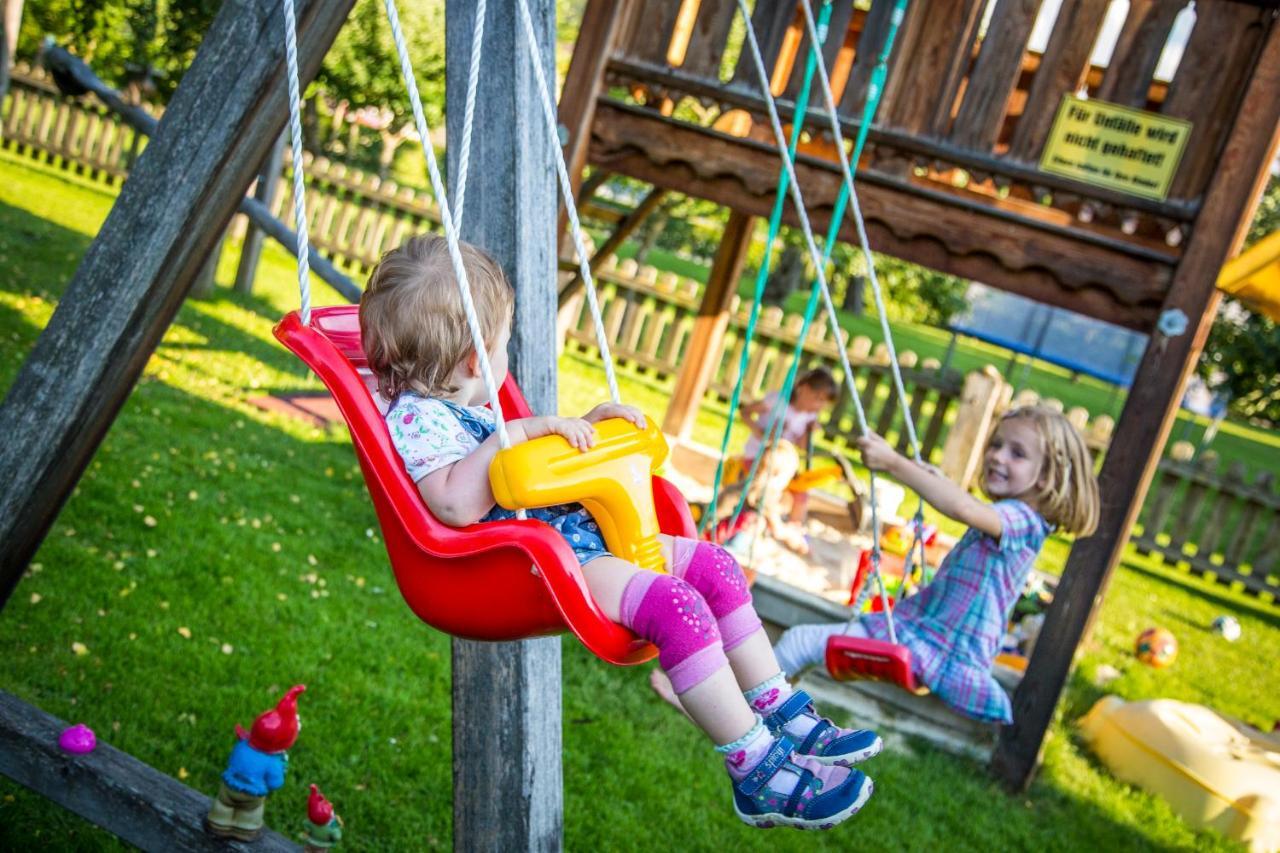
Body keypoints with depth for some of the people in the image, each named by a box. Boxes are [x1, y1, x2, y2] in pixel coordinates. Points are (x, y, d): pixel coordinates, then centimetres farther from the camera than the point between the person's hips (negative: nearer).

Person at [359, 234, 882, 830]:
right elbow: (456, 503, -31)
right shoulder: (416, 418, -12)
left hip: (577, 532, 11)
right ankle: (758, 774, -18)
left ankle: (786, 718, 13)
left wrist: (584, 424, 21)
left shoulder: (465, 410, 22)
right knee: (677, 606, -26)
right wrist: (522, 429, -28)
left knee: (713, 565, 9)